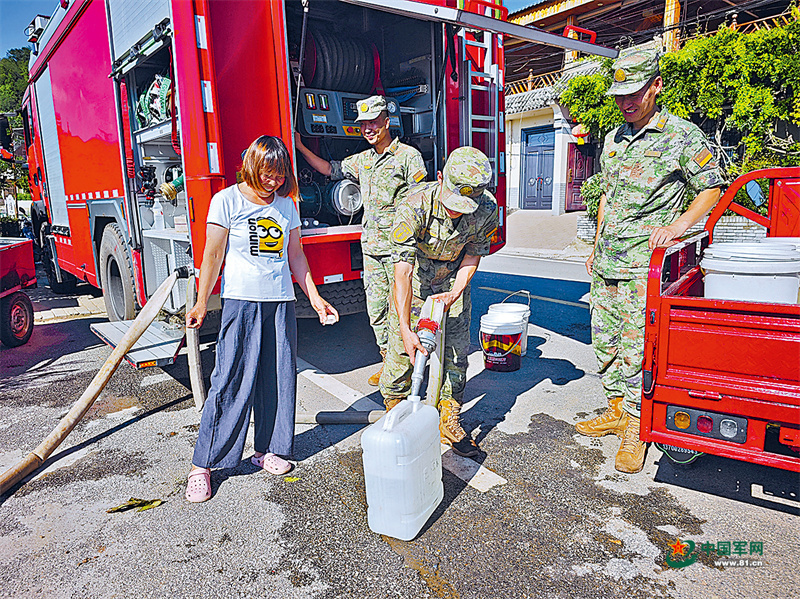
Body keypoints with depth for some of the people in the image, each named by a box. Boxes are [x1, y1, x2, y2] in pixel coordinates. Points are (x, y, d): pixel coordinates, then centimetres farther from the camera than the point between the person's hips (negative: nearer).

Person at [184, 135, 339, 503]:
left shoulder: (286, 204, 12)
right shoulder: (227, 201, -1)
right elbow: (213, 255, -2)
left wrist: (315, 298, 13)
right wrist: (201, 304, -4)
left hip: (281, 302, 5)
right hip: (241, 300, -4)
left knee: (279, 379, 7)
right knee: (231, 382, -5)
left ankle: (267, 450, 23)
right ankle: (203, 464, 6)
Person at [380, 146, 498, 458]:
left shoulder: (487, 209, -24)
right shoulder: (414, 206, -34)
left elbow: (474, 253, -7)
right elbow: (403, 270, -36)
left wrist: (457, 292, -22)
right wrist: (406, 329, -41)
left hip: (453, 278, 3)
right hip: (415, 280, -2)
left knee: (456, 351, 2)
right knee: (401, 348, -3)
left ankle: (449, 423, 17)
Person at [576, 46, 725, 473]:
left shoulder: (682, 135, -4)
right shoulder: (614, 139, 14)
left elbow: (712, 187, 0)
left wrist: (677, 225, -16)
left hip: (645, 265, -7)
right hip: (607, 262, 7)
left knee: (636, 348, -6)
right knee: (604, 341, 12)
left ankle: (635, 430, 9)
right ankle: (616, 411, 27)